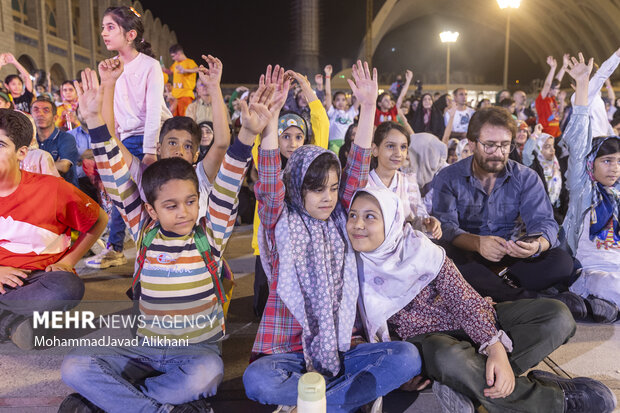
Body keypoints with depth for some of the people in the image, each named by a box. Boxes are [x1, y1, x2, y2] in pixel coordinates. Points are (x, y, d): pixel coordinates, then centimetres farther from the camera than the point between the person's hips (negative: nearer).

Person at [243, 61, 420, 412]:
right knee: (257, 380, -34)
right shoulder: (281, 224, -2)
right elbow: (270, 181, -17)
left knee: (407, 356, -21)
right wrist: (270, 117, -25)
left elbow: (358, 169, 0)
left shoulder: (339, 220, 7)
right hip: (288, 352, -3)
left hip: (340, 350, 3)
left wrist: (368, 106, -6)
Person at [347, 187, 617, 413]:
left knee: (556, 314, -12)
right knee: (449, 359, -41)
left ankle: (467, 387, -23)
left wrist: (496, 349, -26)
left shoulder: (420, 247, -10)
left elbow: (463, 298, -12)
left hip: (465, 322, 4)